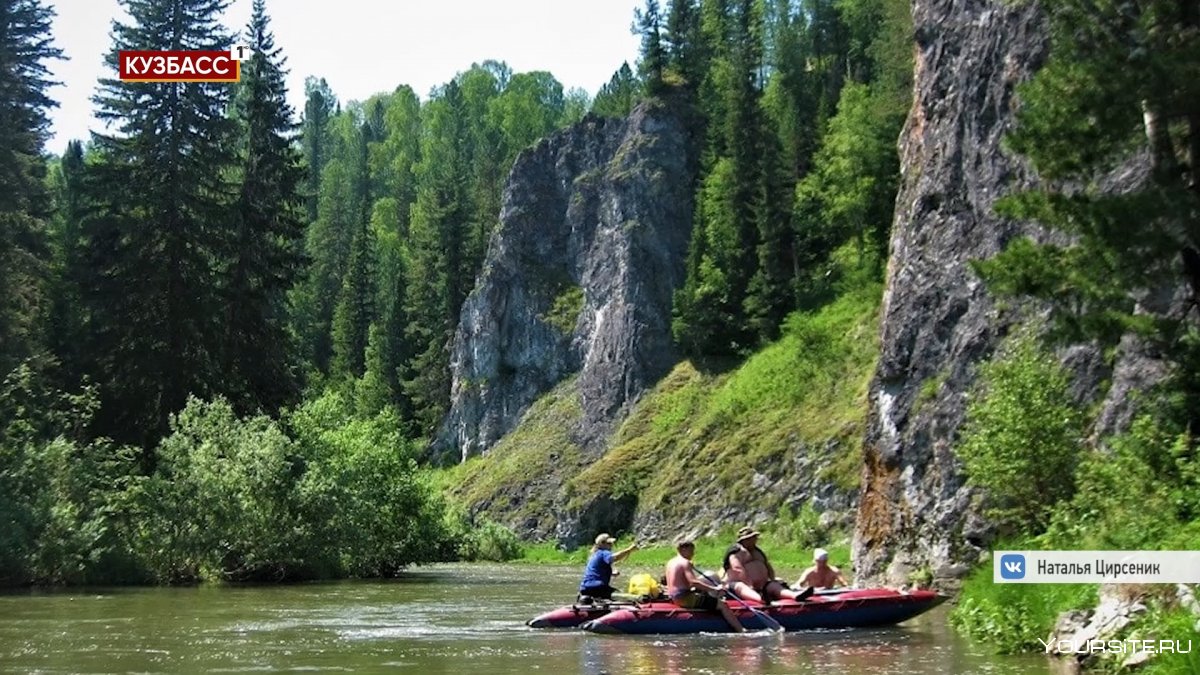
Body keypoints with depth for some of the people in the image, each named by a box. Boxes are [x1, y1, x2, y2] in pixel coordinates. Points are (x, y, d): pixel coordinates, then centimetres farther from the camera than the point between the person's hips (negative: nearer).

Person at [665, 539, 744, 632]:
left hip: (674, 598, 10)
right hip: (685, 598, -10)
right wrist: (714, 589, -25)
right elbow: (693, 582, -26)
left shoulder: (670, 562, 14)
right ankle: (741, 631, -14)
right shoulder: (685, 562, -14)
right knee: (722, 604, -10)